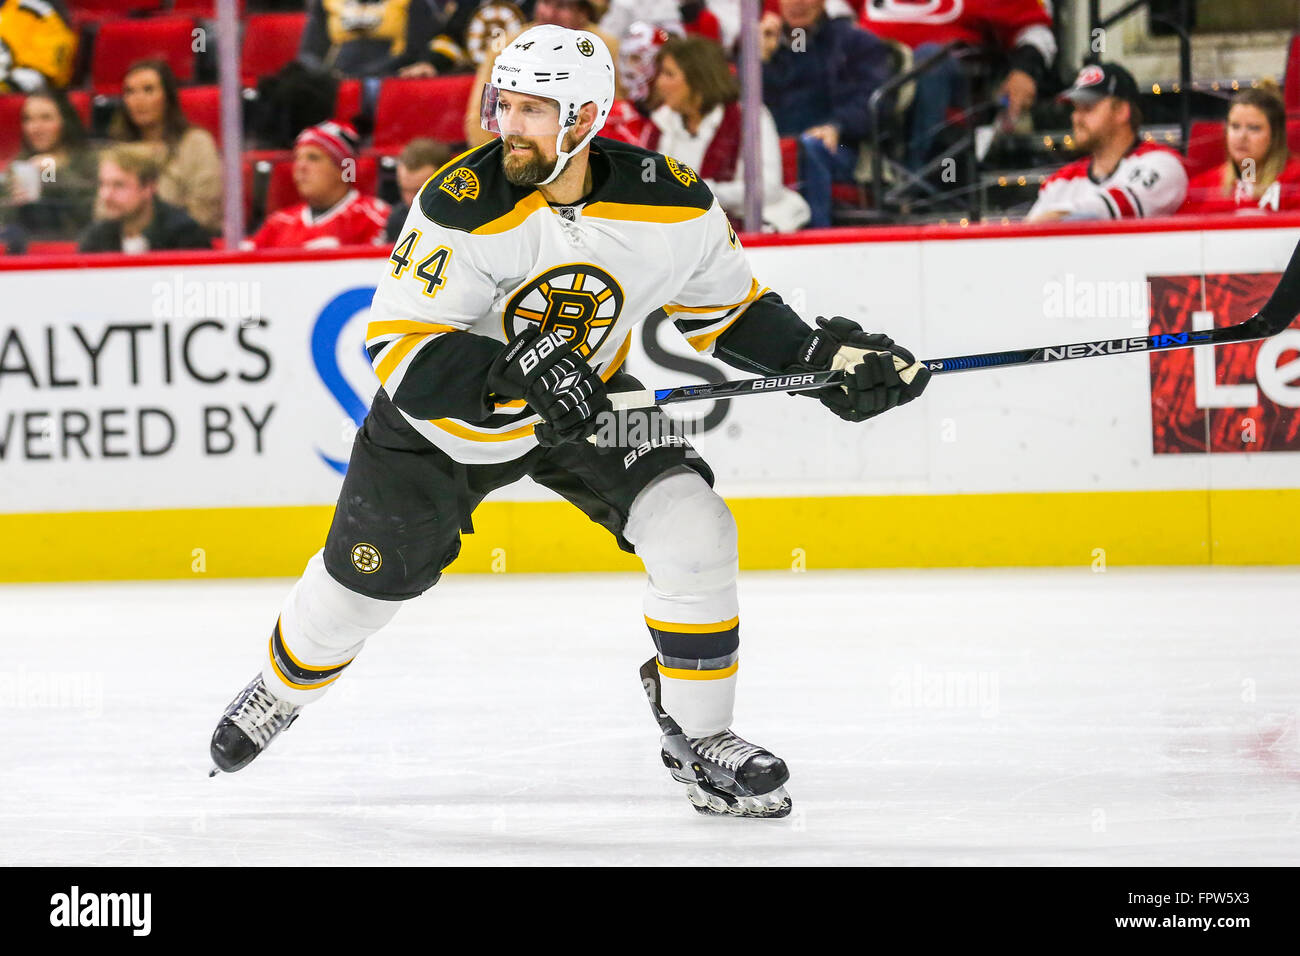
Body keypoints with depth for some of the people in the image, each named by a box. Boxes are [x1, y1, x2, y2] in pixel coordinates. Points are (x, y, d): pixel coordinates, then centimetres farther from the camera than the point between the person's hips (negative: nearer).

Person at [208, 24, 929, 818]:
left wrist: (824, 355, -15)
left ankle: (698, 739, -2)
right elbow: (401, 349, -32)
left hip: (587, 402, 2)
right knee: (366, 579, 11)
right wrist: (511, 373, -48)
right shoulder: (462, 203, -31)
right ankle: (283, 688, 45)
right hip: (442, 422, -2)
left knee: (693, 533, -19)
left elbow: (728, 306, -2)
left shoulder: (670, 203, -21)